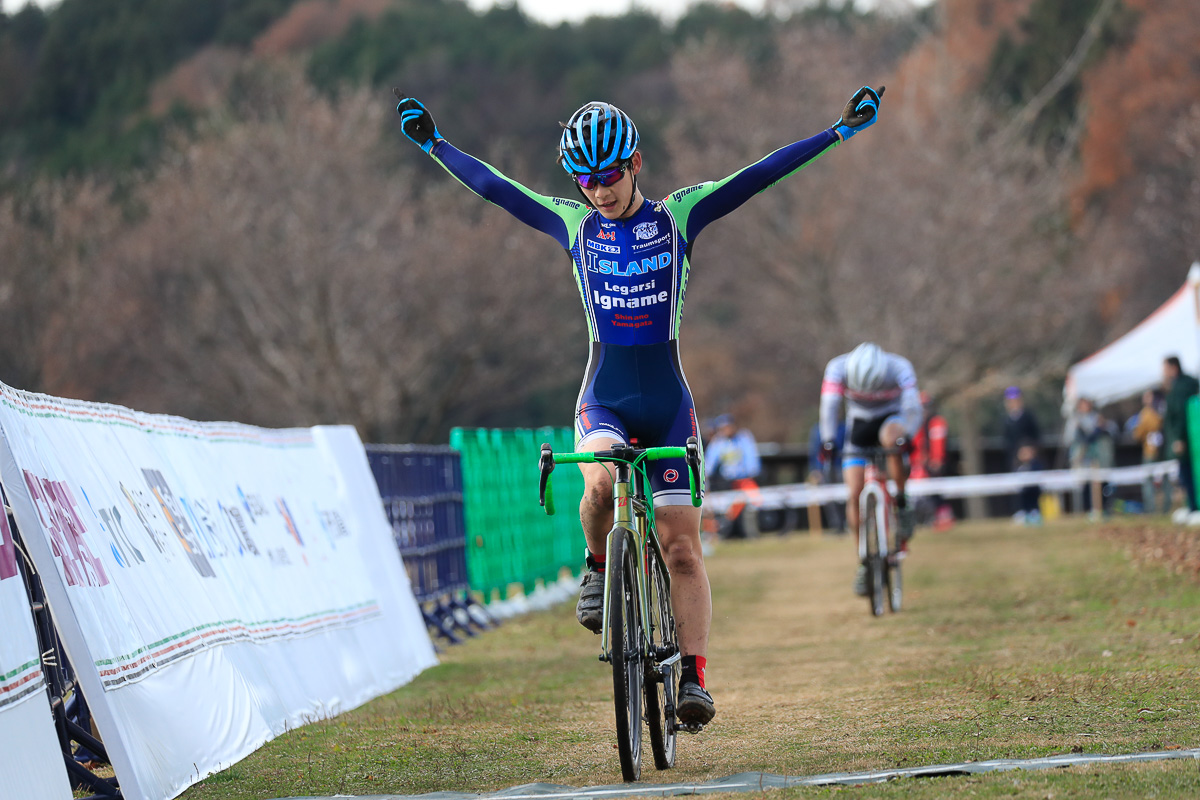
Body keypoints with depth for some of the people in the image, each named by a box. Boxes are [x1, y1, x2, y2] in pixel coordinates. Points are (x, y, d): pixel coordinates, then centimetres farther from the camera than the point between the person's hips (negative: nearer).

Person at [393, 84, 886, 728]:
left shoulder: (678, 216, 1)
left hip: (667, 401, 0)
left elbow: (762, 174, -4)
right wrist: (433, 145, 9)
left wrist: (842, 129, -8)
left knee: (681, 545, -5)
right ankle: (600, 567, -2)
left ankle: (693, 676, -1)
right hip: (603, 399, 0)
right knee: (601, 485, -32)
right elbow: (491, 185, 10)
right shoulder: (573, 225, 5)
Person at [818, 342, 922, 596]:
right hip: (859, 424, 2)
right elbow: (829, 405, -31)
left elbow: (912, 406, -36)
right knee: (854, 495, -11)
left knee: (891, 437, -39)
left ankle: (902, 505, -20)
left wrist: (907, 436, -53)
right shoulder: (838, 367, -24)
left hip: (891, 419, -2)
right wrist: (828, 440, -45)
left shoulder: (899, 368, -27)